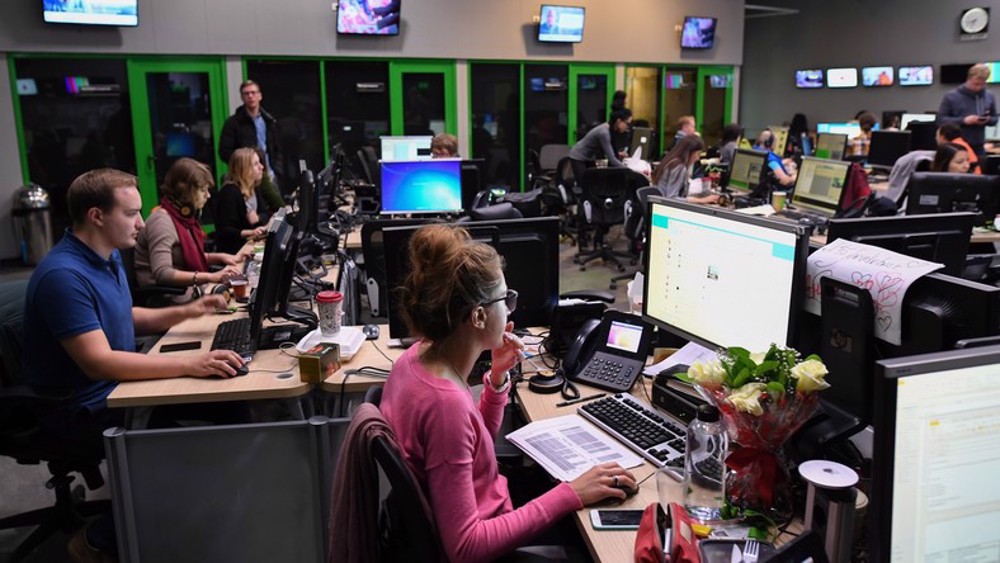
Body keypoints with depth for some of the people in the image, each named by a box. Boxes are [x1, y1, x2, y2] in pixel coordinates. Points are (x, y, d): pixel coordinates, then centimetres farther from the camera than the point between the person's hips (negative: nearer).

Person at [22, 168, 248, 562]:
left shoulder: (108, 256, 6)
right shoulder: (63, 275, -26)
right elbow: (98, 363, -33)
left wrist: (184, 312, 7)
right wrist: (190, 364, -39)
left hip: (116, 388, 9)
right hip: (81, 408, -9)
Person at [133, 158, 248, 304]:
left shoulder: (184, 216, 10)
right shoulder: (162, 221, -17)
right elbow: (162, 274, -28)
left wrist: (220, 257, 6)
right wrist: (211, 277, -32)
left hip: (187, 288, 9)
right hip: (166, 298, -9)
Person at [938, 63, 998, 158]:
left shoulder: (989, 97, 8)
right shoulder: (951, 97, -5)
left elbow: (994, 119, 18)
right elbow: (940, 119, -8)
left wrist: (988, 120, -7)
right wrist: (963, 120, -18)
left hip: (978, 147, 4)